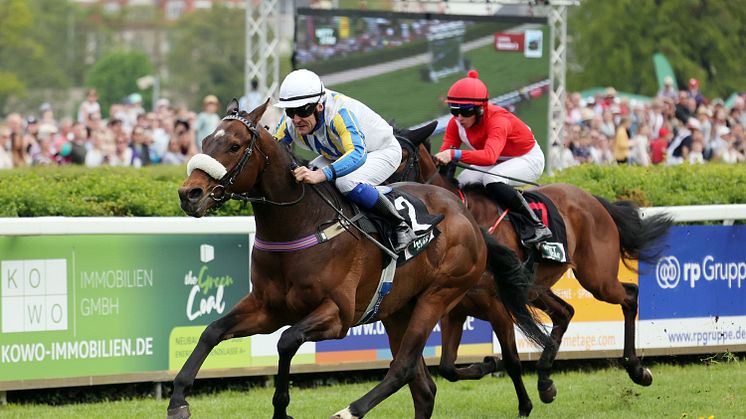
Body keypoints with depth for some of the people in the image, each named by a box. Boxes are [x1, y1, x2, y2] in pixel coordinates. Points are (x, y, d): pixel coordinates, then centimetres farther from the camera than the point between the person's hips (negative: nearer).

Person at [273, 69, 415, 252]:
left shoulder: (339, 113, -41)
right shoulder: (290, 123, -20)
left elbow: (358, 153, -55)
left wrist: (321, 174, -70)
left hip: (383, 152, -8)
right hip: (340, 154, 8)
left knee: (347, 182, -36)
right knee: (299, 179, -13)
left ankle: (400, 225, -20)